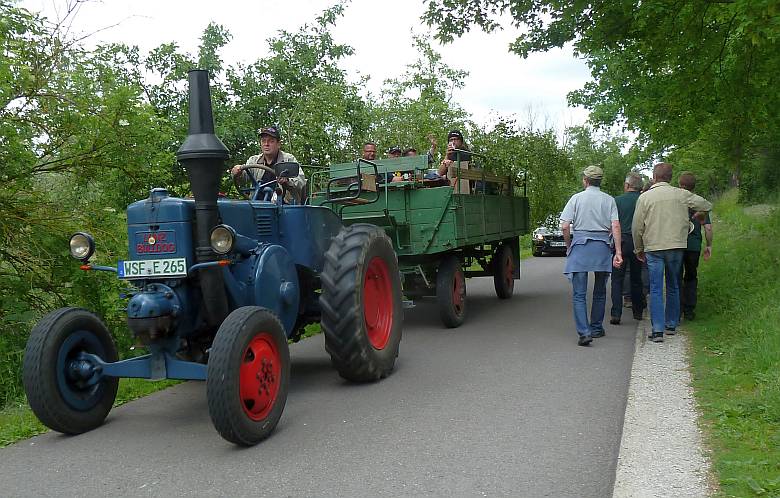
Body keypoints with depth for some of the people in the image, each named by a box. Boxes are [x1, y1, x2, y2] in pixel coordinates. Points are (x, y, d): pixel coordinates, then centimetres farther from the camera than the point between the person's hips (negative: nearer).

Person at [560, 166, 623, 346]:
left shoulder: (576, 198, 2)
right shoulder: (609, 200, 6)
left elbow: (565, 226, -4)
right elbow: (615, 226, -5)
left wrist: (569, 246, 10)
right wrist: (618, 252, -7)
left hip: (580, 245, -2)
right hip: (602, 246, 2)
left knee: (579, 294, -2)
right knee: (600, 292, 17)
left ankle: (584, 332, -14)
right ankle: (596, 328, 26)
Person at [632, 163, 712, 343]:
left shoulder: (645, 197, -3)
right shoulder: (681, 194, 2)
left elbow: (637, 227, -1)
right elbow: (706, 205, 9)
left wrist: (639, 249, 12)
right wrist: (700, 213, 32)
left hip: (653, 248, -2)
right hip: (676, 246, 2)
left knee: (656, 289, -1)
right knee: (673, 287, 16)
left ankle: (658, 330, -7)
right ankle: (671, 325, 24)